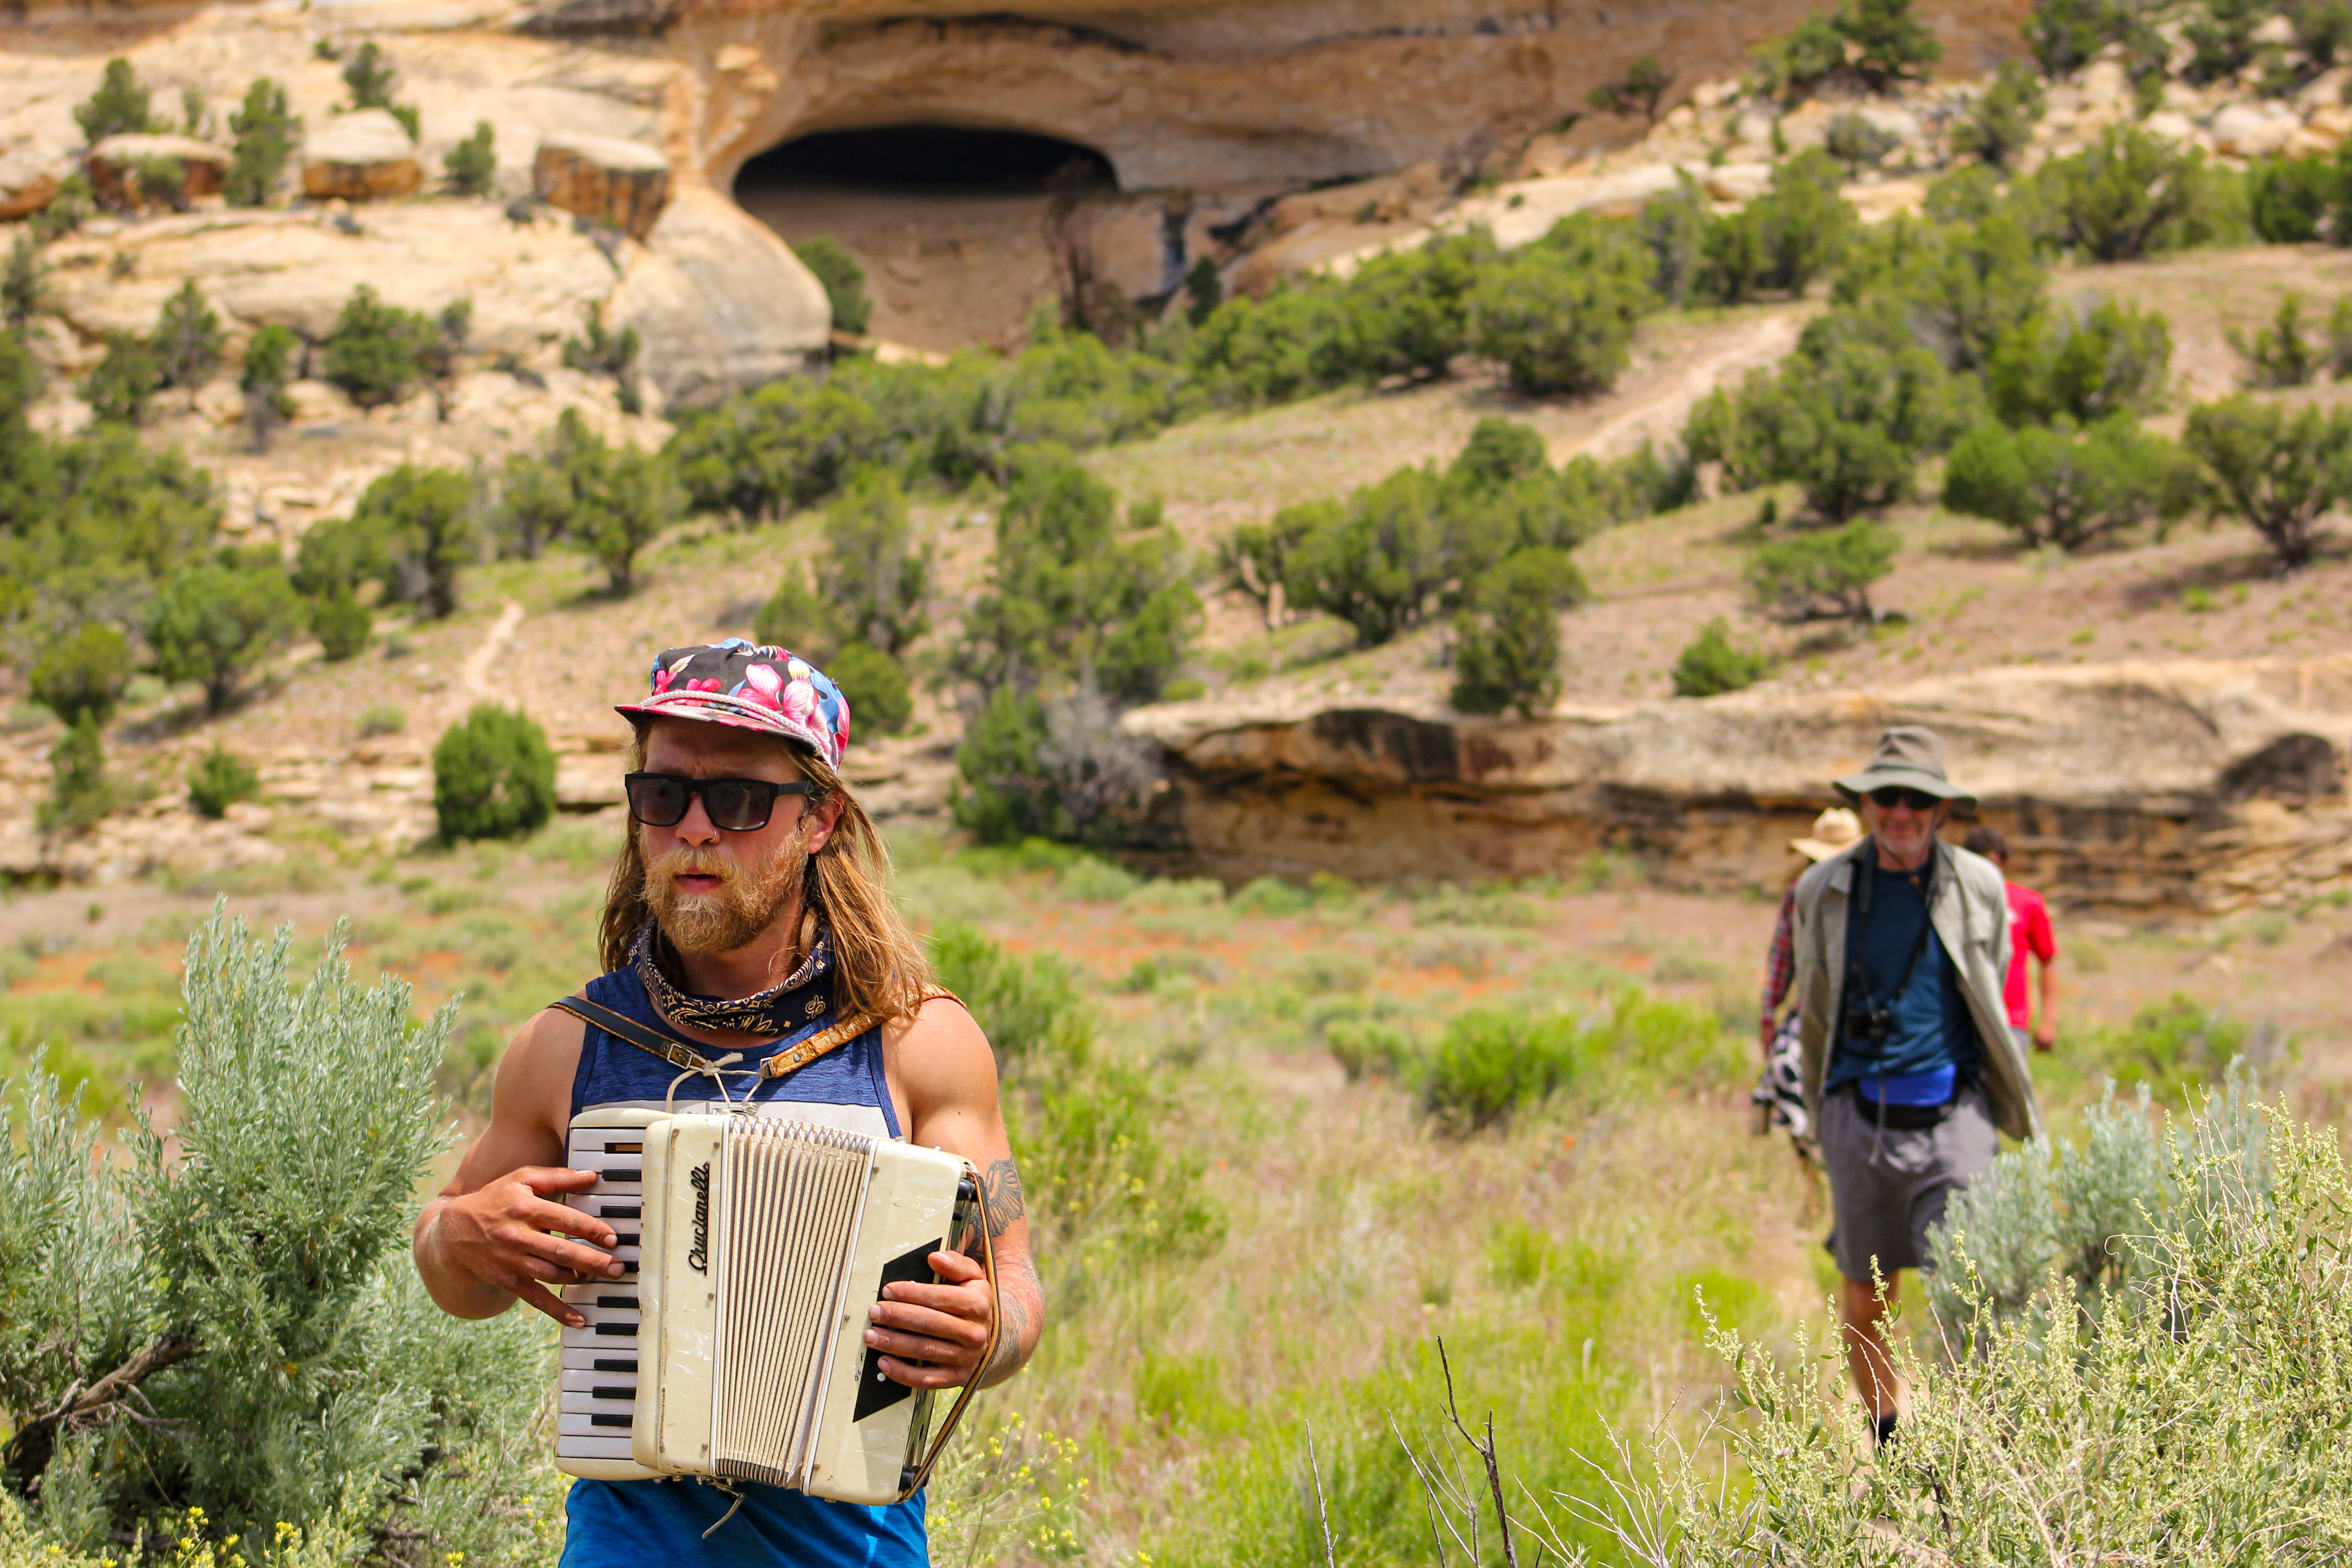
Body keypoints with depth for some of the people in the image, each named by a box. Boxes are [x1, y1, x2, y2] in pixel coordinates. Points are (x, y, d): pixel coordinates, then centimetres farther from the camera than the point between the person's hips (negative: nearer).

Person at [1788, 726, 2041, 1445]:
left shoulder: (1978, 886, 2)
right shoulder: (1824, 889, 2)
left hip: (1953, 1116, -1)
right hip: (1860, 1117, 1)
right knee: (1864, 1304, 8)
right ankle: (1890, 1437, 30)